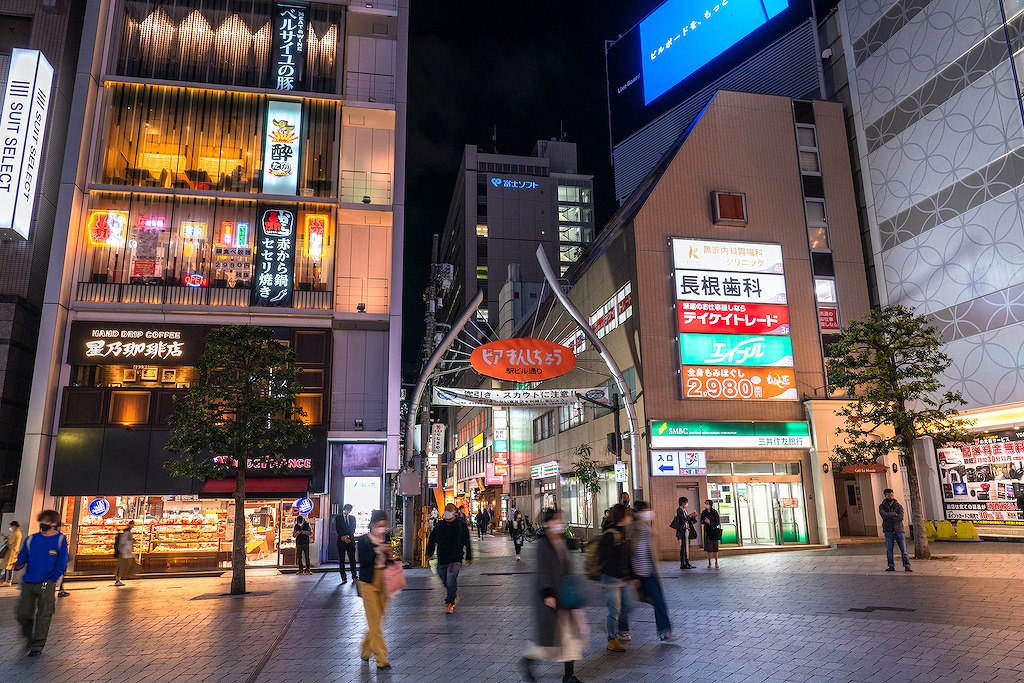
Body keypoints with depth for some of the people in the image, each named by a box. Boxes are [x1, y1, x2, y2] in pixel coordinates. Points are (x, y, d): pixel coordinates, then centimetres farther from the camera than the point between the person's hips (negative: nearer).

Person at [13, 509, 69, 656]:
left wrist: (52, 581, -9)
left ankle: (37, 646, 10)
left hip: (47, 584, -3)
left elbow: (62, 564, -3)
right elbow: (22, 558, 11)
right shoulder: (31, 539, 8)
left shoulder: (60, 539, -1)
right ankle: (30, 637, 30)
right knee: (23, 614, 4)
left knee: (43, 616, -2)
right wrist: (18, 565, -12)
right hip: (28, 583, 3)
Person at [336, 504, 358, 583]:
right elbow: (338, 530, -2)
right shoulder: (338, 518, 6)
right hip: (341, 541, -2)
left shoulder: (353, 518, 14)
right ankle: (343, 578, 3)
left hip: (351, 541, 2)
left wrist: (347, 536, -9)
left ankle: (354, 577, 7)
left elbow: (353, 529, 5)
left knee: (352, 559, 1)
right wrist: (343, 538, -12)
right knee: (341, 560, 0)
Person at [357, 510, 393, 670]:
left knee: (377, 620, 12)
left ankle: (365, 651, 33)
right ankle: (381, 659, 1)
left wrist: (391, 556, -10)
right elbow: (362, 561, -15)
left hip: (384, 582, 4)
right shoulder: (363, 540, -6)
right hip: (369, 582, -4)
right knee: (374, 622, -3)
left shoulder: (387, 538, 5)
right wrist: (377, 551, -25)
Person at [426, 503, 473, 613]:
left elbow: (467, 542, 6)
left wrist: (469, 557, 7)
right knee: (445, 582, 14)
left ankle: (449, 603, -10)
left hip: (455, 559, -4)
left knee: (451, 581, -19)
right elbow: (432, 540, 16)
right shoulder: (439, 526, 8)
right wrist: (429, 553, 7)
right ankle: (454, 596, 39)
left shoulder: (461, 525, 1)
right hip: (441, 560, 4)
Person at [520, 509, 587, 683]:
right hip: (551, 597, -8)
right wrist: (548, 594, -20)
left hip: (565, 595, 8)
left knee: (573, 634, 7)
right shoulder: (543, 544, -14)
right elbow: (543, 571, -17)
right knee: (551, 637, -1)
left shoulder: (561, 542, 9)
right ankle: (527, 661, 24)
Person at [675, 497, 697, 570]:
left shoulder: (685, 510, 17)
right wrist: (691, 515, -10)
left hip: (687, 530, 9)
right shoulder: (679, 510, -10)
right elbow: (684, 519, -19)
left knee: (687, 547, 9)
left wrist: (693, 516, 3)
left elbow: (689, 520, 19)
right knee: (683, 547, -7)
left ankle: (687, 563, 13)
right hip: (682, 531, -9)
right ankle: (682, 564, -4)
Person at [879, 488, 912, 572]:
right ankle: (891, 566, 10)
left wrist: (889, 518, -13)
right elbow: (883, 515, -13)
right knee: (889, 549, 3)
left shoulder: (899, 506, 5)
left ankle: (907, 566, 1)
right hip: (888, 531, 0)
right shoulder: (882, 506, 6)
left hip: (899, 529, 0)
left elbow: (901, 517, -11)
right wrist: (894, 514, -9)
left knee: (903, 549, -3)